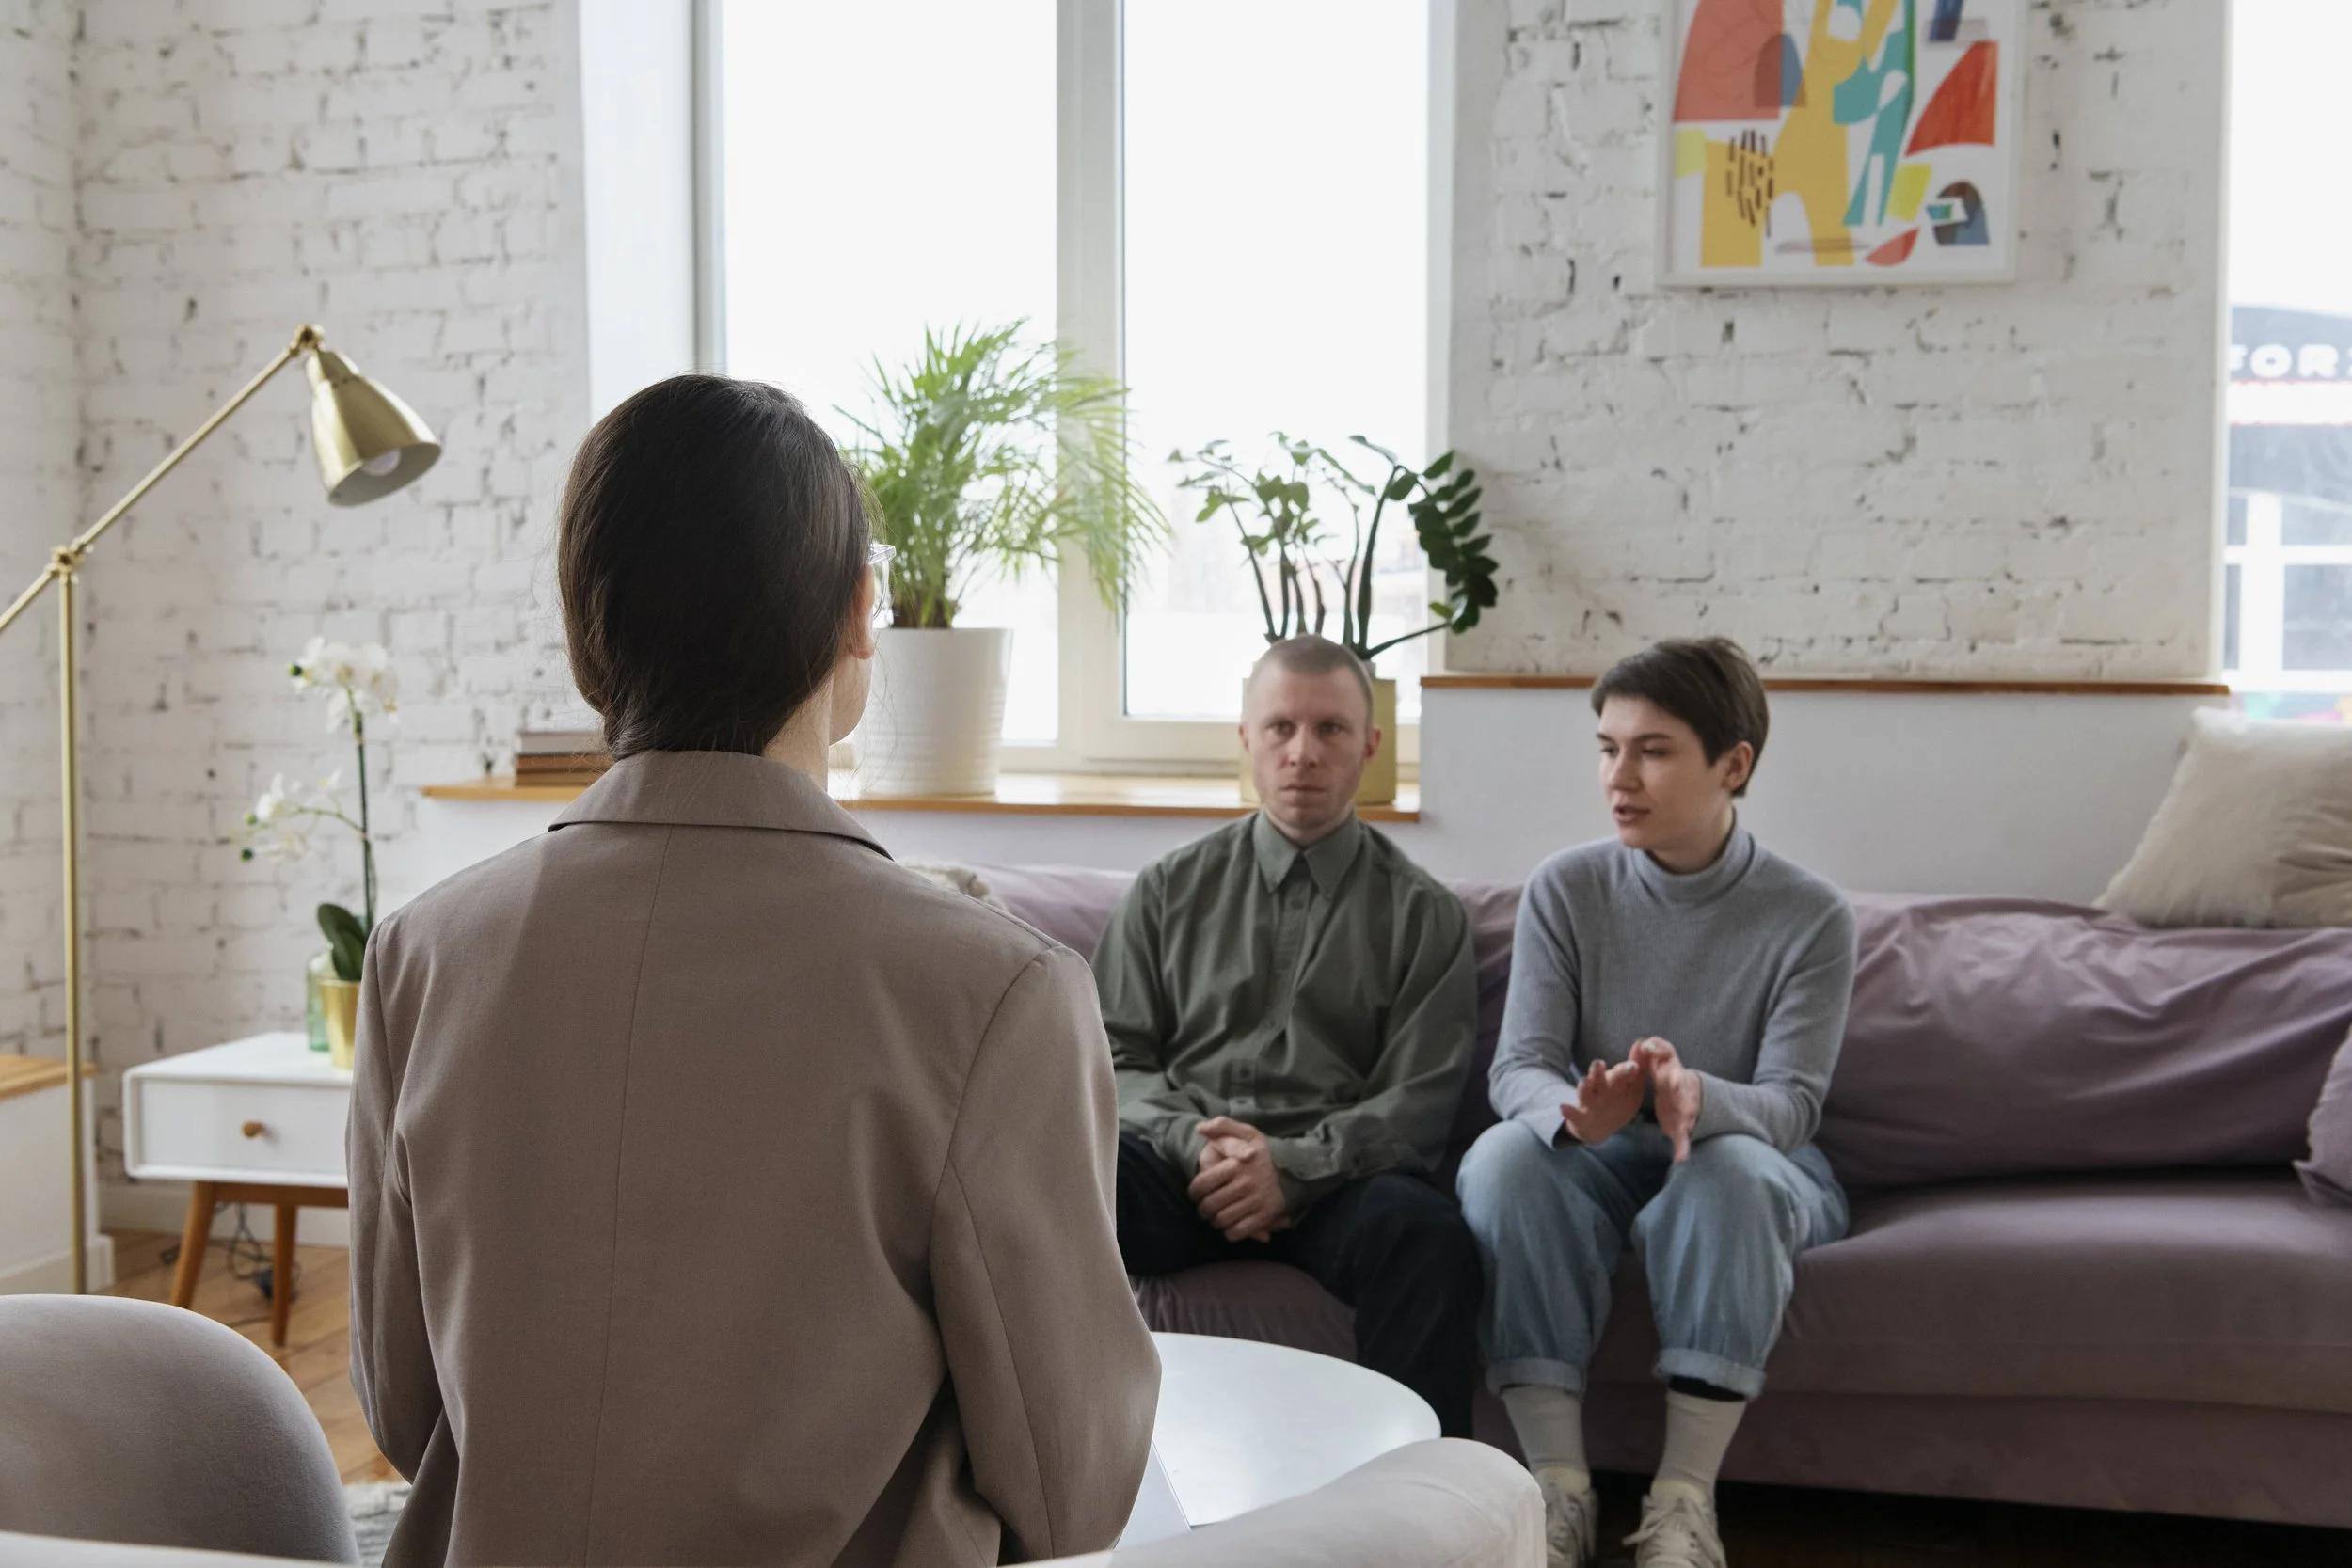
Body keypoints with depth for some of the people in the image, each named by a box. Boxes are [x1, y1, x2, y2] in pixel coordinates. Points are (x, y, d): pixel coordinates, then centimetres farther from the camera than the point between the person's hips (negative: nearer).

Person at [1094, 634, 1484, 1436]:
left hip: (1336, 1176, 0)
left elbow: (1418, 1101, 5)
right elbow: (1116, 1056, 12)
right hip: (1180, 1157, 1)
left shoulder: (1423, 912, 14)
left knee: (1427, 1234, -36)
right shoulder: (1170, 889, 18)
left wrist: (1293, 1167, -13)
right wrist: (1194, 1144, -9)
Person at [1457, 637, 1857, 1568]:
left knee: (1728, 1167, -37)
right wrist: (1576, 1111, -37)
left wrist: (1697, 1097, -42)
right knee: (1499, 1156, -31)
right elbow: (1519, 1069, -11)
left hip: (1754, 1169, -2)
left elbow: (1791, 1104, -17)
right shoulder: (1566, 889, -4)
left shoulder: (1810, 916, -9)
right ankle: (1558, 1483, -28)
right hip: (1604, 1162, 2)